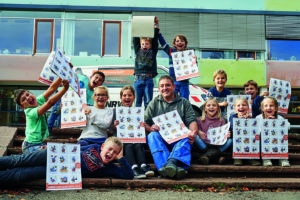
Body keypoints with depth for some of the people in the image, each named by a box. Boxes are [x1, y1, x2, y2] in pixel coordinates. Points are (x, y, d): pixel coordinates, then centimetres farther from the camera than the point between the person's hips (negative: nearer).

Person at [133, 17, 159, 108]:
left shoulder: (153, 52, 9)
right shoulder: (138, 51, 13)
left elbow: (155, 40, 6)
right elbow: (135, 40, 11)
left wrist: (156, 27, 6)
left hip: (148, 79, -1)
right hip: (138, 79, 1)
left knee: (148, 101, 2)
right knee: (138, 101, 7)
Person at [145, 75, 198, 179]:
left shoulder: (184, 102, 21)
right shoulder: (154, 103, 22)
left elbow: (192, 121, 7)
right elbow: (144, 122, 12)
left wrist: (193, 132, -17)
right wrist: (150, 128, -13)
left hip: (178, 138, 0)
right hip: (160, 137, 0)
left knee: (187, 138, -34)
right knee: (152, 136, -34)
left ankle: (171, 162, -61)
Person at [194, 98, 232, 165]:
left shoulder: (221, 120, 13)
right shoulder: (200, 120, 10)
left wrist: (226, 135, -12)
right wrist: (198, 132, -17)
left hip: (217, 145, 2)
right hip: (204, 144, -1)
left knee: (230, 140, -24)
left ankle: (207, 156, -39)